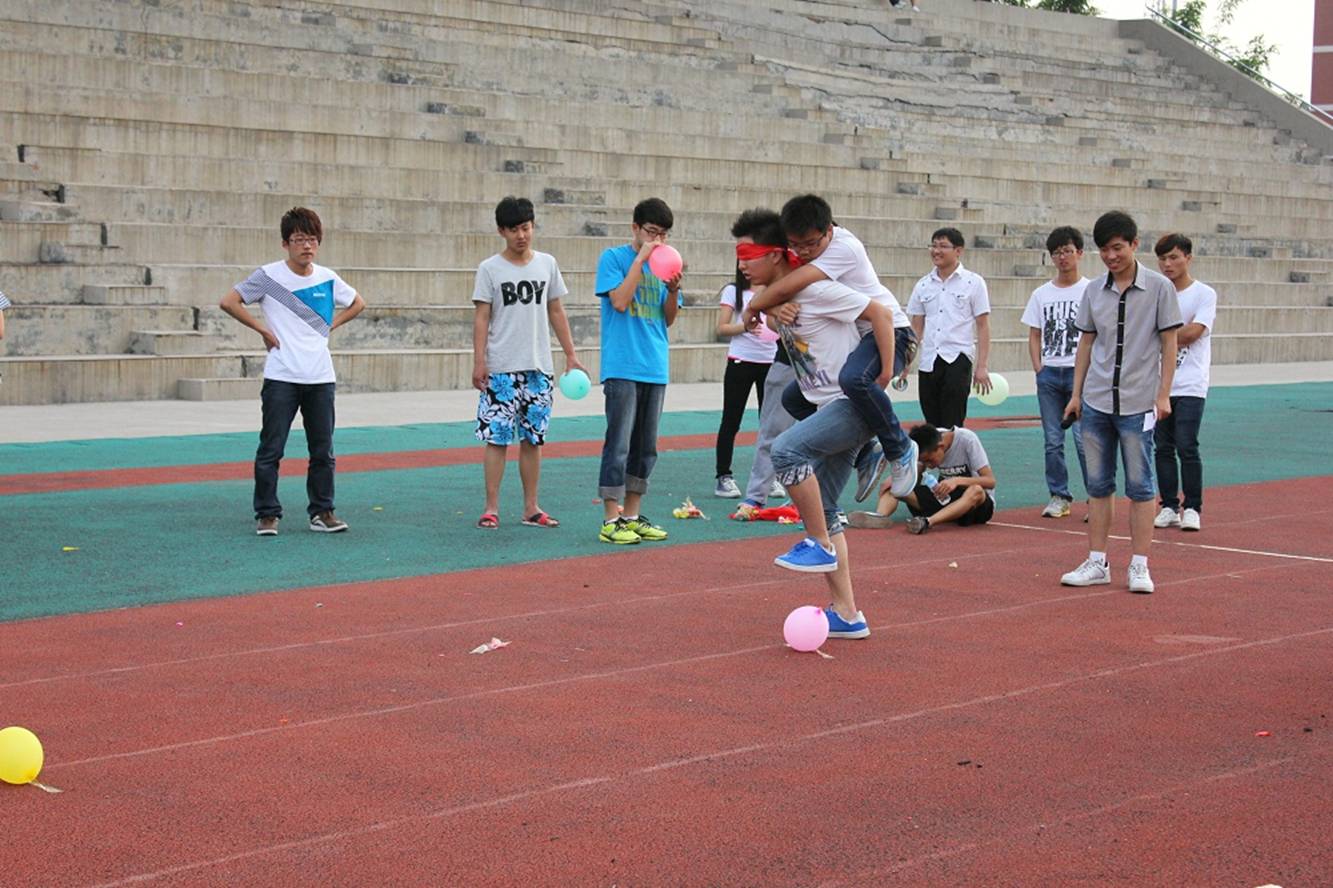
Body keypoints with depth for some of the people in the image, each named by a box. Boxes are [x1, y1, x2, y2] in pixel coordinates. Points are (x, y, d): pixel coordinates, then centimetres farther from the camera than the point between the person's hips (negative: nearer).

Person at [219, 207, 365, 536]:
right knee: (271, 450, -2)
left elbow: (357, 303, 24)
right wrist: (263, 330, -6)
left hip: (321, 377, 4)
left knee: (323, 450, 7)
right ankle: (267, 514, 6)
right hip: (281, 377, -4)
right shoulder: (269, 276, -5)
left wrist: (329, 326, 11)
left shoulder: (327, 278, 7)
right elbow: (228, 302, -6)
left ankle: (322, 512, 17)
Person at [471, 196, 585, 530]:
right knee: (497, 438, -3)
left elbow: (557, 312, 13)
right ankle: (491, 508, 2)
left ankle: (531, 508, 14)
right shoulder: (490, 269, -1)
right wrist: (479, 361, -11)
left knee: (533, 439, 7)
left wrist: (571, 355, 9)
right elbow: (481, 318, -3)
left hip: (539, 367, 3)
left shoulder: (547, 264, 8)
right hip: (501, 368, -3)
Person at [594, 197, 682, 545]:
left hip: (655, 369, 6)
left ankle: (632, 516, 17)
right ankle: (611, 520, -4)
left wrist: (673, 290, -5)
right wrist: (640, 259, -14)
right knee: (619, 444, -8)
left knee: (645, 448, 9)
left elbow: (668, 319, 14)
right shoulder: (614, 257, -2)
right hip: (622, 368, -6)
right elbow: (620, 301, -16)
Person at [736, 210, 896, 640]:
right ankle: (846, 615, 13)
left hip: (857, 403, -10)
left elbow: (880, 315, -15)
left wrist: (884, 378, -15)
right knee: (822, 510, 8)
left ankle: (820, 546, -12)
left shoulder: (814, 290, -17)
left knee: (786, 449, -30)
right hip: (830, 409, 10)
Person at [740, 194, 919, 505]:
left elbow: (785, 288, -30)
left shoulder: (845, 248, -26)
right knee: (793, 398, 7)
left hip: (889, 331, -9)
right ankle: (865, 458, 14)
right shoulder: (801, 251, 0)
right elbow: (779, 289, 3)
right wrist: (778, 307, -19)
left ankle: (900, 449, -17)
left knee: (853, 378, -39)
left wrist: (752, 309, -15)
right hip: (849, 339, 9)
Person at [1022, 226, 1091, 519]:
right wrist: (1038, 368, 1)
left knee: (1085, 439, -8)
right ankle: (1059, 497, 14)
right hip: (1049, 374, 4)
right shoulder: (1041, 294, 11)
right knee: (1053, 441, 6)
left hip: (1080, 373, -4)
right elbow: (1034, 335, 13)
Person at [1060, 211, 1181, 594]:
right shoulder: (1093, 291, 7)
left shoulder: (1159, 288, -4)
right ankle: (1097, 563, 14)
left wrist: (1163, 395, -7)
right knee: (1098, 484, 8)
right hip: (1096, 403, 4)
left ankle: (1139, 566, 6)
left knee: (1139, 485, 0)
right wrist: (1076, 394, 10)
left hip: (1138, 404, -4)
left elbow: (1169, 343, -2)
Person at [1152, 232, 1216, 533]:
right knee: (1162, 448, 5)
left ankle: (1192, 508, 0)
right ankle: (1169, 507, 12)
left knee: (1187, 447, -9)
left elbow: (1192, 332, -12)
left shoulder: (1204, 294, -1)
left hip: (1190, 386, -4)